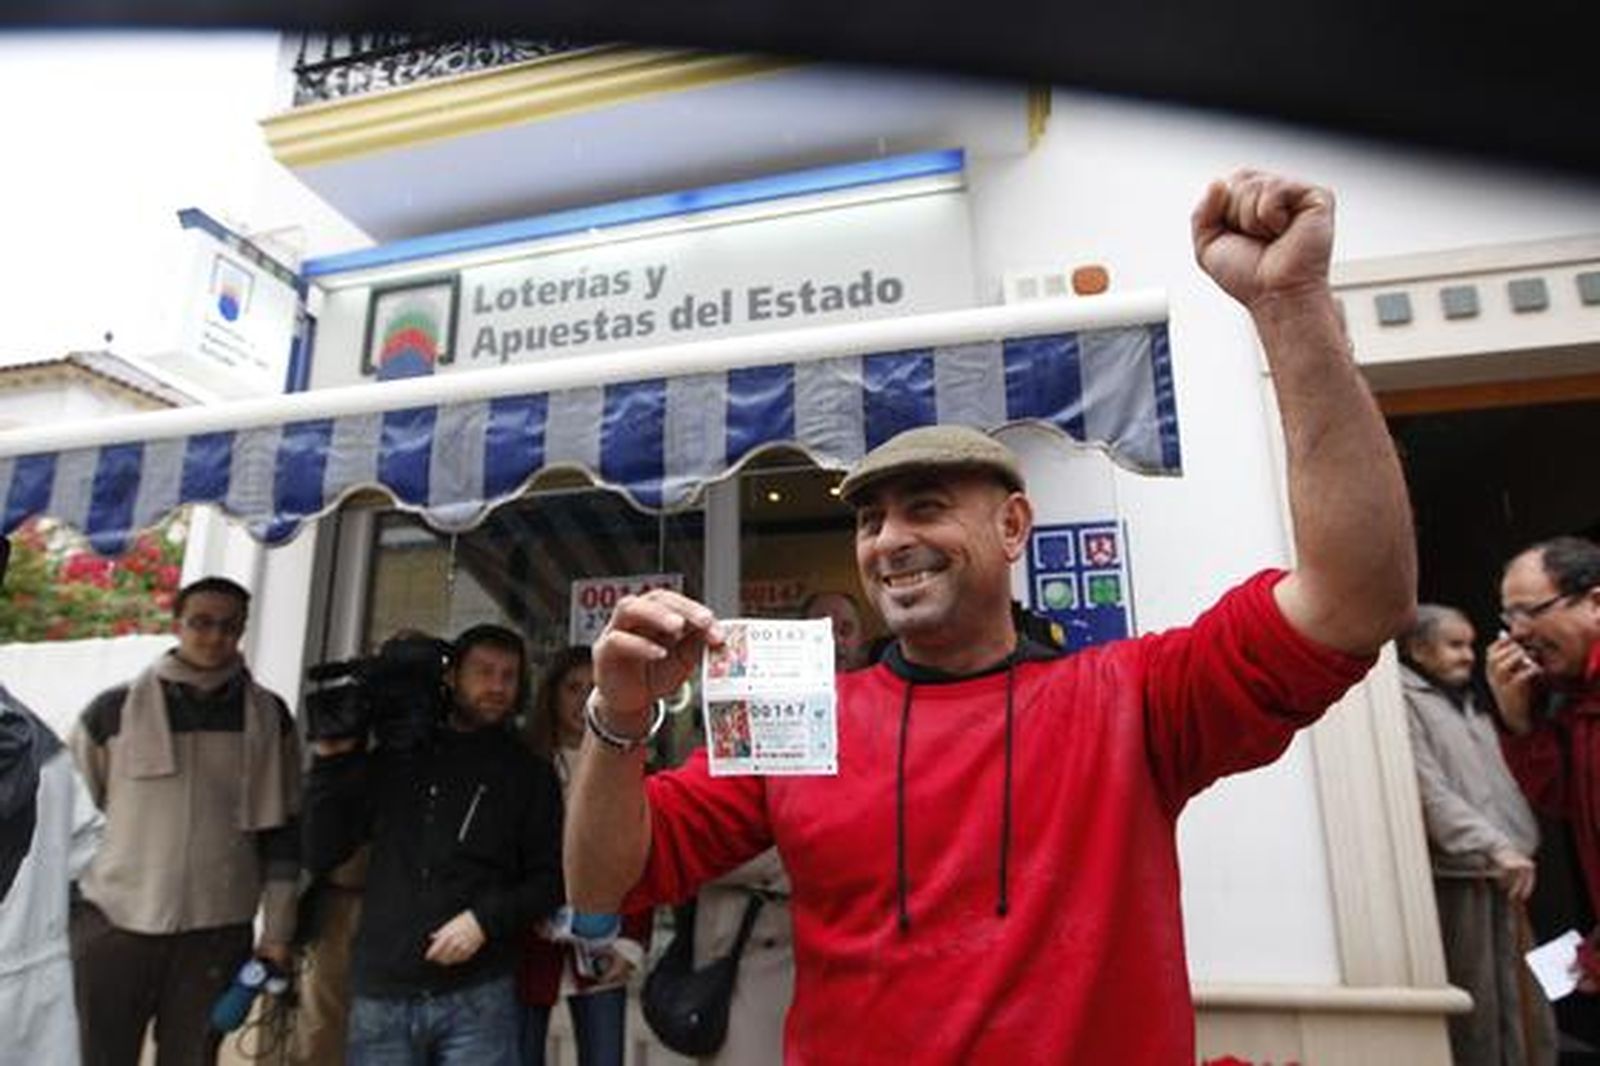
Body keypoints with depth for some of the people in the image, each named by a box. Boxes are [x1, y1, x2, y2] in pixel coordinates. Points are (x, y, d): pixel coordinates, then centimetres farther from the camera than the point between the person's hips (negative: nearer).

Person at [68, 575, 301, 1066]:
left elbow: (282, 830, 4)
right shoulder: (115, 708, -1)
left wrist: (277, 930, 3)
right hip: (113, 924, 0)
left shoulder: (268, 717, 2)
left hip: (218, 932, 1)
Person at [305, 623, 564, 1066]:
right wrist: (332, 762, -1)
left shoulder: (530, 774, 4)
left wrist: (486, 919, -12)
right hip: (380, 995, 2)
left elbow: (550, 878, 3)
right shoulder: (392, 758, 10)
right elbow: (321, 855, 8)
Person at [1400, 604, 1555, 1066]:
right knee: (1474, 1016, -2)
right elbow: (1431, 793, -15)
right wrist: (1495, 847, -20)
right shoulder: (1404, 703, -7)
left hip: (1502, 876, 8)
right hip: (1455, 877, -8)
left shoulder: (1471, 706, 20)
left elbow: (1501, 783, 20)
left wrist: (1520, 844, 8)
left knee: (1526, 1008, 11)